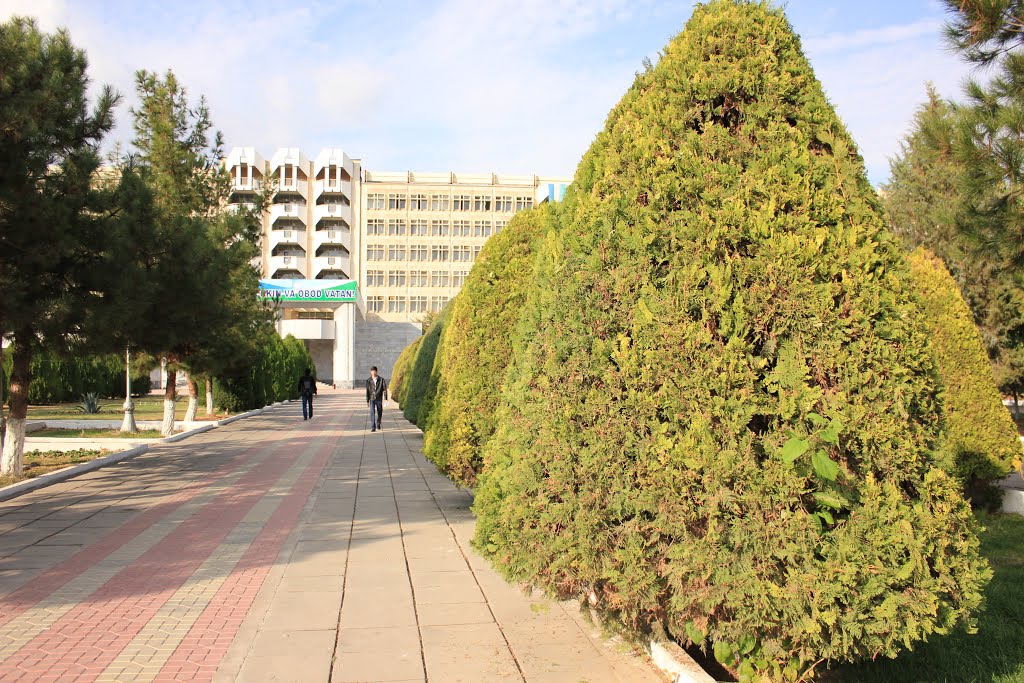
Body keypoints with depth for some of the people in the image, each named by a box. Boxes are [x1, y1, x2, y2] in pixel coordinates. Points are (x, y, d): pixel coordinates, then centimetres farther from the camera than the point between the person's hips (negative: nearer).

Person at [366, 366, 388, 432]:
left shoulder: (381, 380, -1)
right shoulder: (368, 381, 2)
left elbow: (384, 389, -2)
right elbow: (367, 391, 7)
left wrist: (385, 398, -10)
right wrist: (367, 401, 8)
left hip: (379, 399, 1)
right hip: (372, 399, -1)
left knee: (379, 413, 11)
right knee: (372, 413, -11)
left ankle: (378, 425, 34)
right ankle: (373, 427, -11)